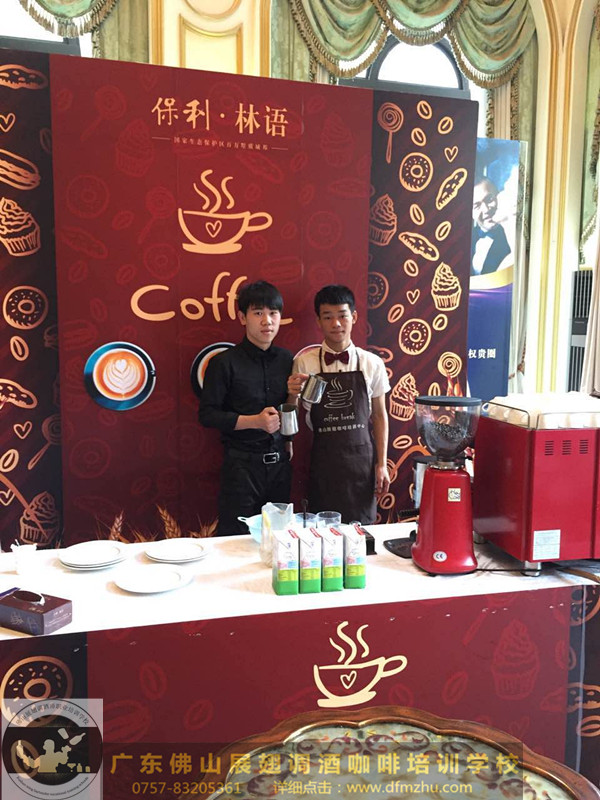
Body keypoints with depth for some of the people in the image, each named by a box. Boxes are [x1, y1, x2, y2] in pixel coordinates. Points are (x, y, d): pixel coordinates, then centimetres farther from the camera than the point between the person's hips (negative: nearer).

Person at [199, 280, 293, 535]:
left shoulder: (286, 360, 8)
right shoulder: (225, 363, -7)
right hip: (242, 463, -4)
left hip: (279, 462, 5)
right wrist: (254, 421, -16)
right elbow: (207, 415, -9)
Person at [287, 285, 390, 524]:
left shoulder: (371, 363, 0)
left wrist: (382, 464, 3)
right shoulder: (304, 362, -3)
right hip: (323, 459, -1)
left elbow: (379, 416, 6)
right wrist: (292, 394, -18)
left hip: (361, 459, 1)